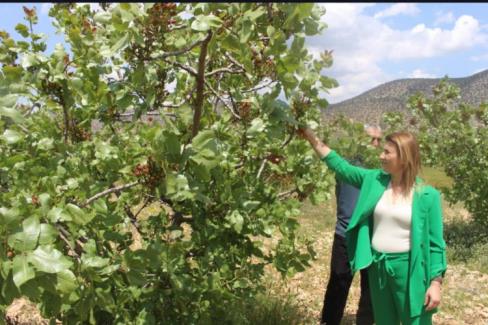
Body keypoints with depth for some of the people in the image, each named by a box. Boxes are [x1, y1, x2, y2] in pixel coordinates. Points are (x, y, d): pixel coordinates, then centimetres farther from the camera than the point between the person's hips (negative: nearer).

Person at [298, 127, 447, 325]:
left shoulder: (426, 195, -10)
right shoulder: (374, 181, 1)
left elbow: (435, 243, -7)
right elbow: (341, 166, 6)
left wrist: (435, 283, -11)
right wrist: (312, 138, 2)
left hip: (408, 268, -4)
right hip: (377, 266, 5)